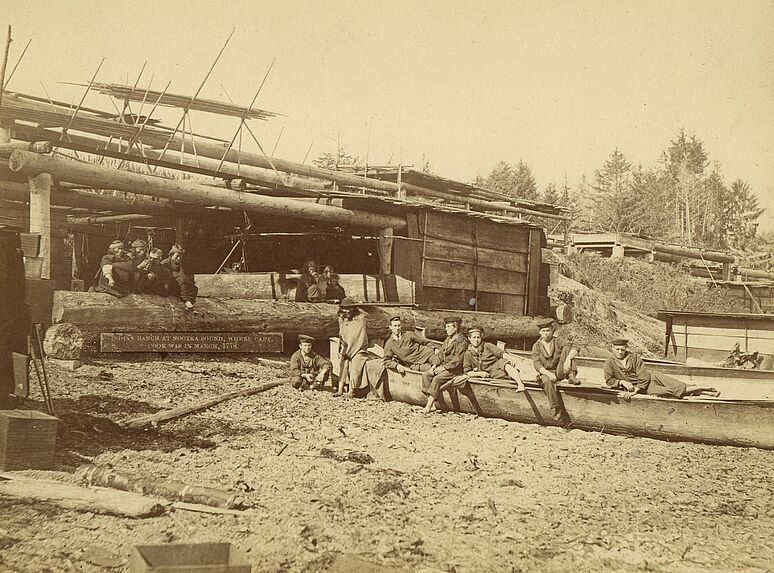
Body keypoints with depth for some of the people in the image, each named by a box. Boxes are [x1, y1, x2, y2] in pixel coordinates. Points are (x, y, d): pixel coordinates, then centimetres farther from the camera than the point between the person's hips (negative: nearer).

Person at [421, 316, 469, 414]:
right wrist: (435, 365, 1)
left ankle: (429, 406, -26)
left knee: (437, 379, -28)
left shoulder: (462, 341, -12)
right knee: (426, 376, -10)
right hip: (444, 366, 9)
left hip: (455, 369, -9)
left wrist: (444, 368, -18)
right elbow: (441, 355, 16)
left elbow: (457, 360, -17)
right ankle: (431, 401, -16)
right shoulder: (448, 339, 16)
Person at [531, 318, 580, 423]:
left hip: (559, 372, 1)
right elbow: (537, 364, -9)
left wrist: (568, 359, -35)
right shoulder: (536, 346, 4)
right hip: (545, 373, -1)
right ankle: (556, 410, -42)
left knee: (566, 349, -18)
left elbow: (574, 349, -13)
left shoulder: (557, 342, 3)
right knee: (548, 382, -40)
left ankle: (571, 375, -28)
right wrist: (548, 374, -27)